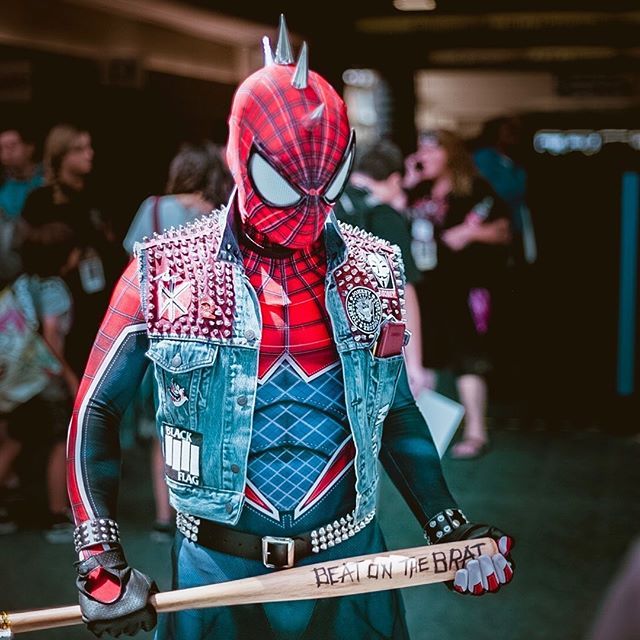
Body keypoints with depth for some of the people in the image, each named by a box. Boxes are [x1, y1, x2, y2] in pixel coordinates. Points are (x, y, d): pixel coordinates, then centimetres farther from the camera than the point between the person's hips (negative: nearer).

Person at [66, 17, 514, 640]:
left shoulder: (371, 272, 0)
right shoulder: (164, 272, -8)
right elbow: (97, 411, -3)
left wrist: (450, 530, 5)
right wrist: (100, 558, -13)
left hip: (351, 561, 2)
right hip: (216, 571, -2)